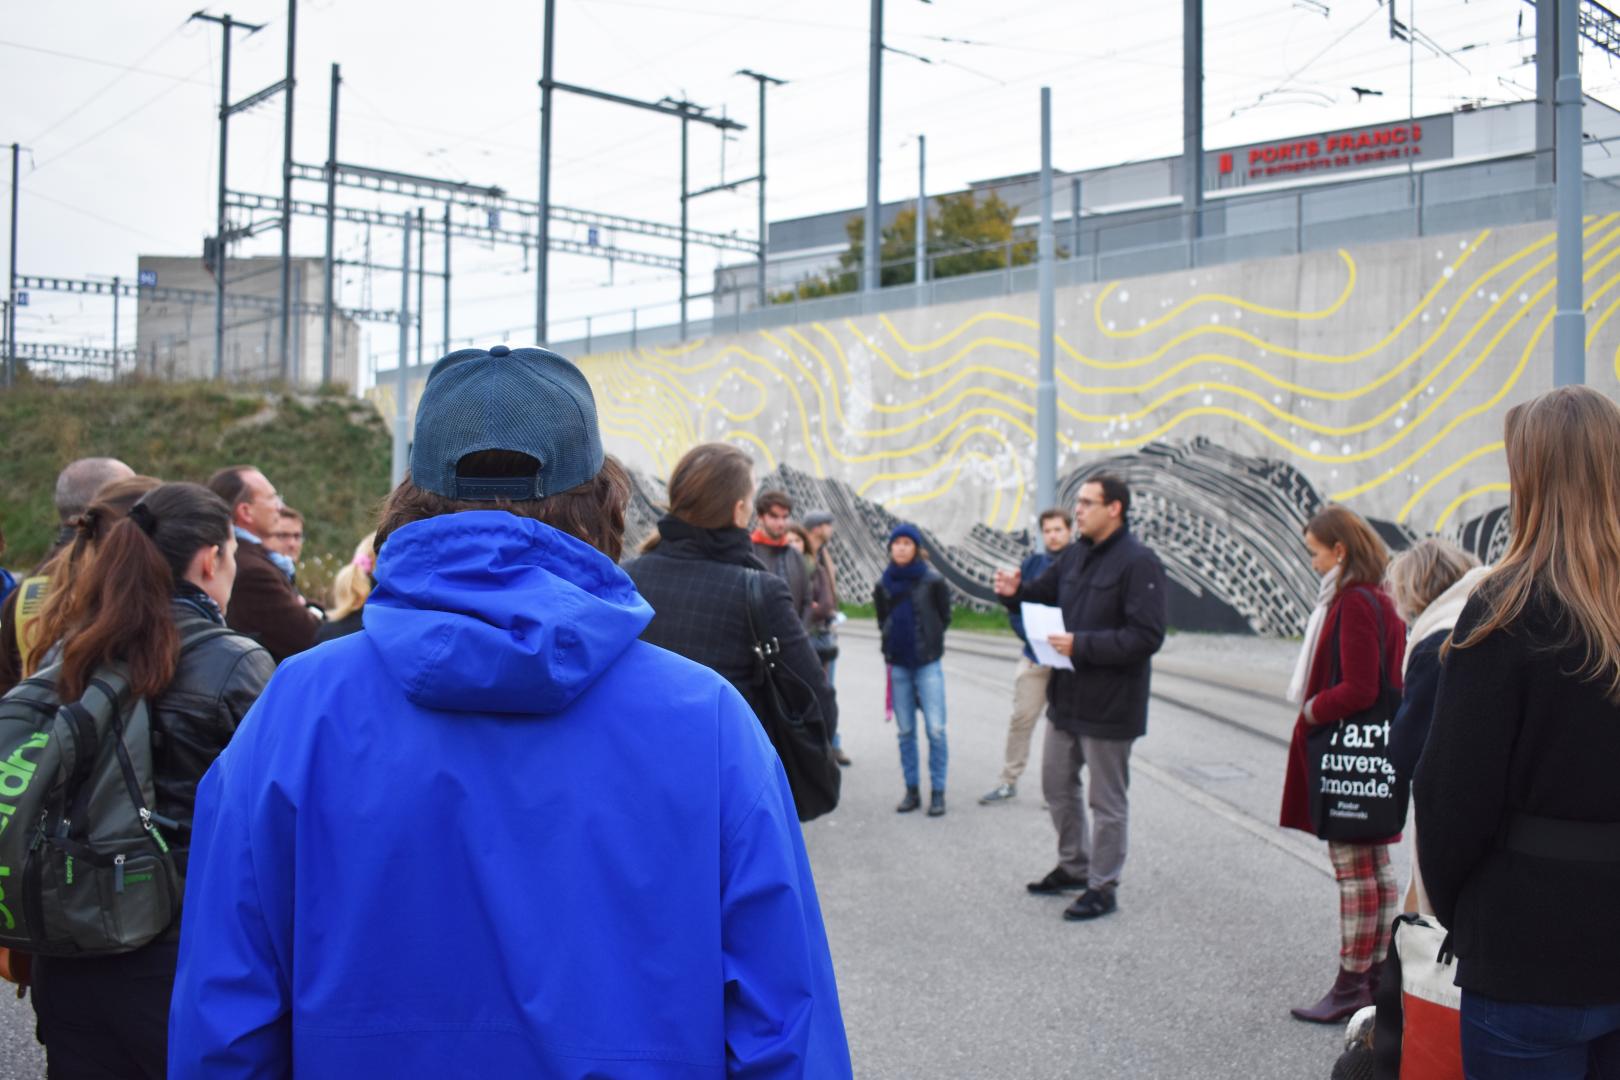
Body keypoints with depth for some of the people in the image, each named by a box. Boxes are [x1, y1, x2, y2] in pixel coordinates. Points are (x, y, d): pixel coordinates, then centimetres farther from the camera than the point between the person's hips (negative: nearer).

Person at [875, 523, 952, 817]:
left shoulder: (932, 581, -5)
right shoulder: (884, 584, 4)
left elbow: (944, 617, 4)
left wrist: (929, 643, 5)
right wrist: (893, 640, 7)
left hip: (928, 663, -3)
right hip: (897, 664, 3)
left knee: (935, 729, -7)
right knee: (904, 731, 8)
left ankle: (937, 792, 2)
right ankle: (911, 790, 17)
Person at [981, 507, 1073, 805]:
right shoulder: (1033, 563, 3)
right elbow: (1015, 607, 4)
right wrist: (1033, 637, -10)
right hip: (1035, 656, 2)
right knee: (1021, 718, 6)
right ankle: (1009, 781, 19)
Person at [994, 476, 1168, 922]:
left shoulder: (1138, 562, -18)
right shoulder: (1076, 555, 8)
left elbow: (1146, 635, -24)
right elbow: (1042, 595, 18)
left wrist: (1082, 645, -27)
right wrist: (1015, 593, -5)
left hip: (1109, 704, -9)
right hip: (1066, 696, 9)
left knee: (1107, 799, 5)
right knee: (1057, 784, 20)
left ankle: (1102, 887, 18)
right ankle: (1073, 867, 37)